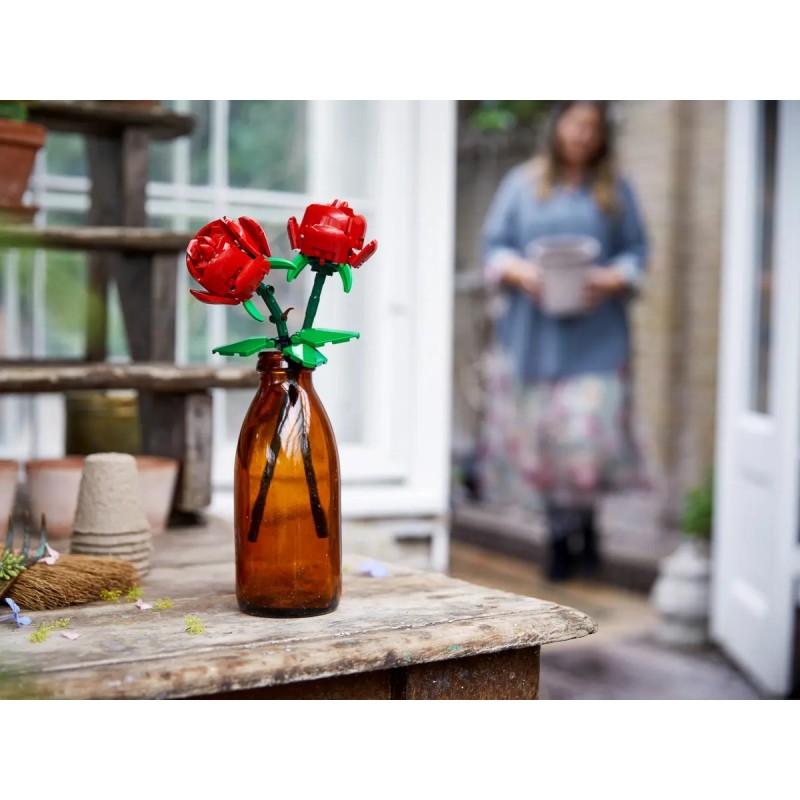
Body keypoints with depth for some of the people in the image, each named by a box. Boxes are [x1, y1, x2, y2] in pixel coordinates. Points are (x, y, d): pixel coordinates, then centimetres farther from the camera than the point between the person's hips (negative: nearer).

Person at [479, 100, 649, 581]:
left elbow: (637, 252, 7)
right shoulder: (523, 184, 11)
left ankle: (569, 533, 6)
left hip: (595, 338, -1)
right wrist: (520, 271, -11)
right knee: (539, 434, 2)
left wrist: (610, 280, -12)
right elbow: (495, 246, 9)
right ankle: (565, 530, 16)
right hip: (531, 333, 1)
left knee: (588, 430, -11)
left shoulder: (616, 190, 11)